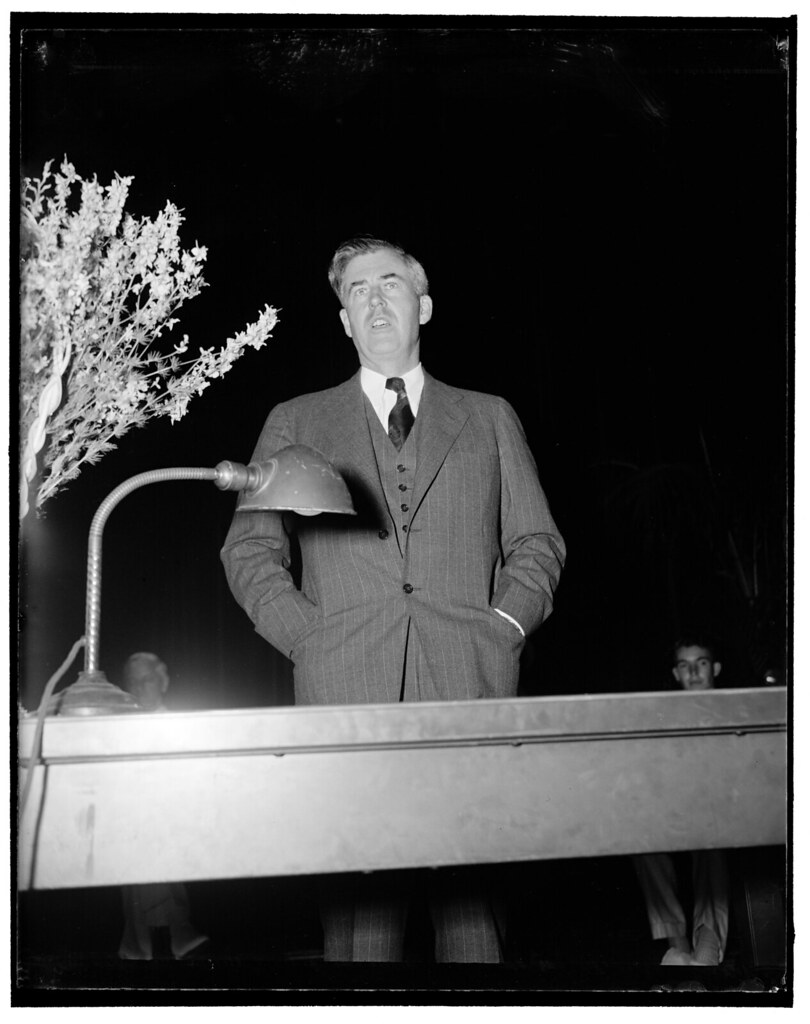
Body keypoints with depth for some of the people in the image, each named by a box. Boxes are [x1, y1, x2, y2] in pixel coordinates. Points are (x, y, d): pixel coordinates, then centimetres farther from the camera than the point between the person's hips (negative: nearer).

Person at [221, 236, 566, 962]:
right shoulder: (296, 423, 20)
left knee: (469, 887, -7)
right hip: (345, 687, 0)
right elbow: (249, 550, 13)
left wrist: (506, 624, 1)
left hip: (469, 684, 1)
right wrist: (309, 637, -2)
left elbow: (538, 542, 19)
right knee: (359, 897, -8)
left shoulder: (489, 418, 22)